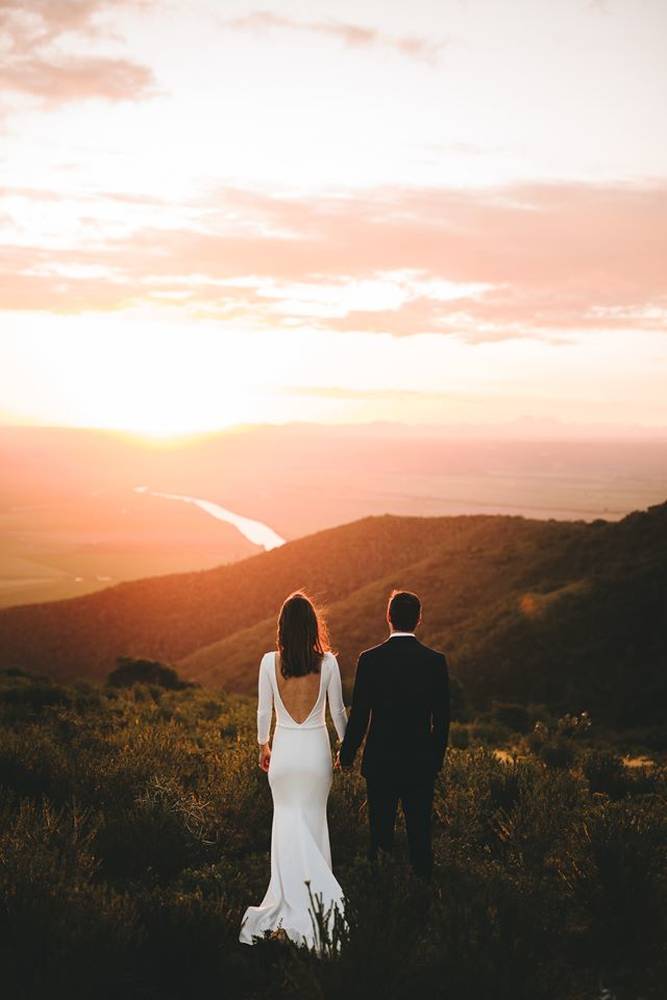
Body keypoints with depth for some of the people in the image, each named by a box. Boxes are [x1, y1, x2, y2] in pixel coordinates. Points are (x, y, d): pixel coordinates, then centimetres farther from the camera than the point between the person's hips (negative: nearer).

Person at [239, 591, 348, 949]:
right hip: (317, 750, 0)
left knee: (287, 819, 12)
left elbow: (264, 711, -1)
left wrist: (263, 746, 15)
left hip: (284, 750, 0)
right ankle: (318, 892, 20)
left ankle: (292, 901, 6)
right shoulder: (327, 662, -9)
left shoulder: (270, 662, -9)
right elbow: (338, 712, -1)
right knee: (314, 819, 15)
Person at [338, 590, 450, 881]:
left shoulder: (370, 659, -11)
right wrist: (437, 758, 14)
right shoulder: (436, 661, -5)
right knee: (420, 833, 10)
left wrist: (346, 755, 6)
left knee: (380, 833, 10)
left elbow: (359, 715, -7)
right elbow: (442, 718, 0)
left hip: (380, 762, -1)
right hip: (421, 762, 1)